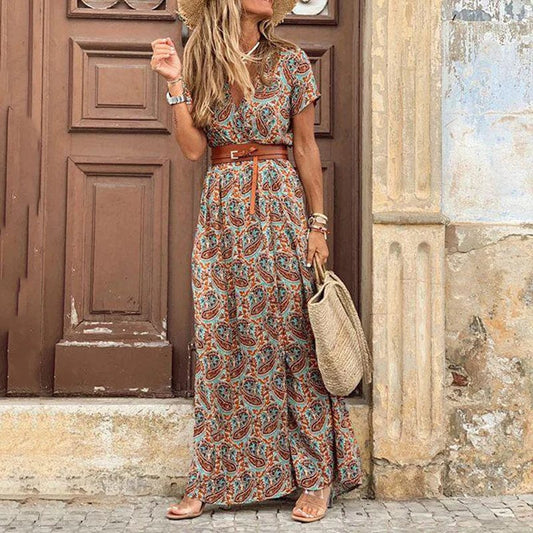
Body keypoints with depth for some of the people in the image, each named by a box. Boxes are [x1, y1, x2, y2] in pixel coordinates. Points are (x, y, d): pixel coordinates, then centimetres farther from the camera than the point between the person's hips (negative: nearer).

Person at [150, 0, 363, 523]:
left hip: (279, 205, -2)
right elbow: (192, 148, 0)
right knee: (219, 342, 3)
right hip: (221, 209, 2)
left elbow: (305, 146, 3)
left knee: (292, 335, -1)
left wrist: (318, 223, 0)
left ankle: (317, 476, 11)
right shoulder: (200, 65, 9)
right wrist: (175, 83, -8)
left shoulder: (290, 61, 4)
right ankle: (213, 479, 13)